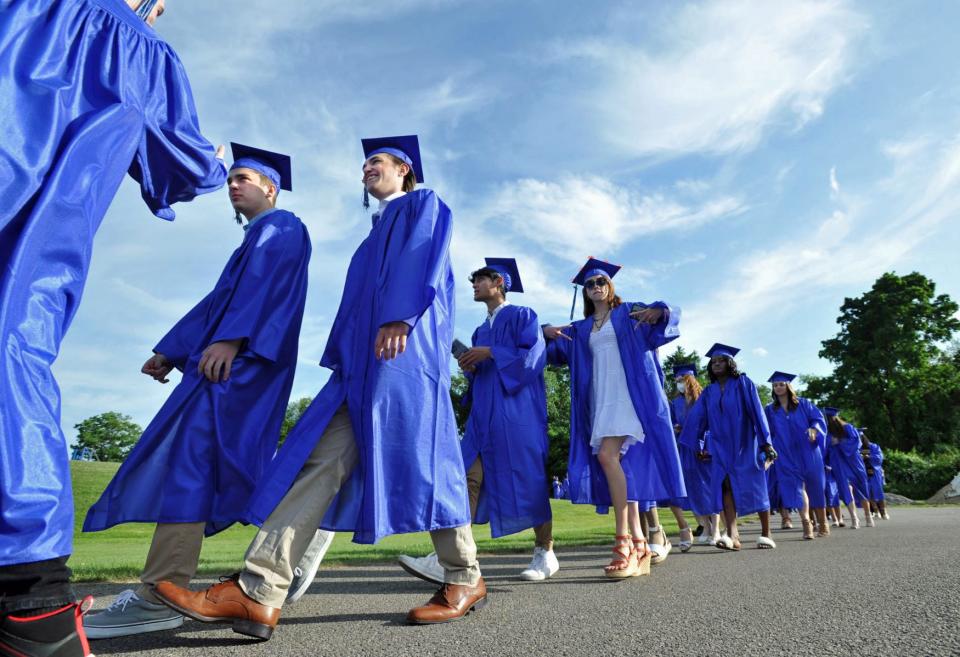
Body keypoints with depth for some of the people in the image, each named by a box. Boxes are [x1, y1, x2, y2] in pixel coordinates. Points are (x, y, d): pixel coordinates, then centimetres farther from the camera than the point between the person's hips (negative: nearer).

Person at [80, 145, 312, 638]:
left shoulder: (281, 227, 3)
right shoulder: (255, 241, 31)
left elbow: (267, 283, -15)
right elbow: (221, 300, 27)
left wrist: (231, 338, -28)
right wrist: (171, 352, 22)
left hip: (245, 355, -10)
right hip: (232, 357, 10)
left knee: (193, 454, -20)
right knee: (233, 465, 9)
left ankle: (158, 597, -24)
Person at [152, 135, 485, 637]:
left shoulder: (423, 204, 13)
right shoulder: (379, 232, 37)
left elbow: (424, 257, -8)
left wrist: (399, 317, -24)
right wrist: (345, 358, 22)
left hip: (404, 344, -8)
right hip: (364, 356, 9)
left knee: (415, 457, -11)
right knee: (322, 456, -7)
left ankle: (465, 581, 4)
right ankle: (258, 593, -13)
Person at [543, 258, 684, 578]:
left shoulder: (629, 312, 10)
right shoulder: (580, 329, 21)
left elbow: (670, 312, -2)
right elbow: (553, 347, 16)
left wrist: (658, 311, -25)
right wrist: (547, 330, -6)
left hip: (628, 395, -5)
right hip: (600, 401, 5)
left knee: (607, 456, -22)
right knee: (621, 465, 1)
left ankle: (625, 542, -21)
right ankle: (638, 545, 5)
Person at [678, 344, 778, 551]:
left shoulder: (743, 383, -1)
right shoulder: (709, 391, 10)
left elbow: (757, 412, -7)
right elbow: (697, 418, 10)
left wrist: (766, 442, -12)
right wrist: (698, 445, 7)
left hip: (745, 445, -3)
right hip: (721, 447, 3)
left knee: (755, 487, 2)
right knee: (725, 487, -13)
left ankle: (766, 534, 15)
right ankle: (732, 535, -20)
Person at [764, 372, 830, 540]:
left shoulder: (803, 404, 6)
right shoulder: (769, 410, 9)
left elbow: (818, 418, -1)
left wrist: (813, 429, -20)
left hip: (808, 452, 0)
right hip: (787, 456, 0)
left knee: (815, 487, 6)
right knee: (797, 487, -12)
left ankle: (823, 524, 20)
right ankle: (806, 523, -18)